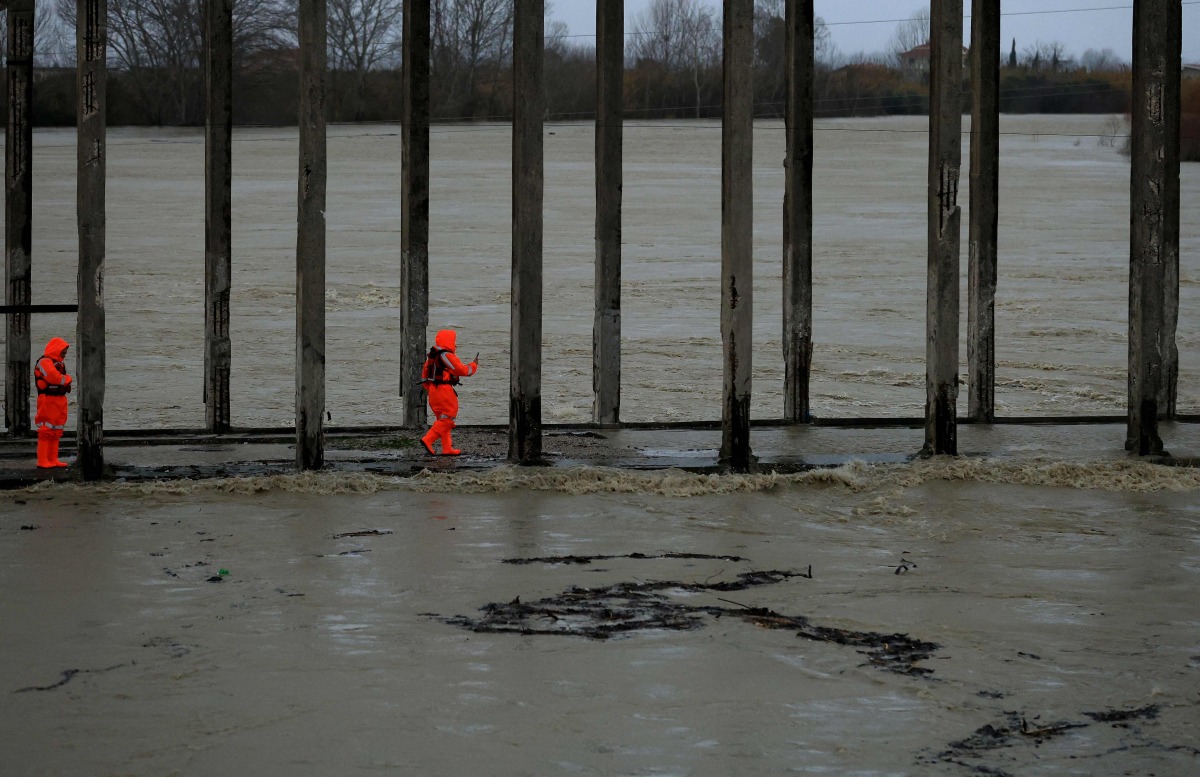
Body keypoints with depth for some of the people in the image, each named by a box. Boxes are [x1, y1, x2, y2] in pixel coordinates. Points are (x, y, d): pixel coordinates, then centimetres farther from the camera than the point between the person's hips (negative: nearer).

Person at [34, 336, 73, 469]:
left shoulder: (59, 362, 19)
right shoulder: (45, 362, -12)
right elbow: (55, 378, -26)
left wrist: (65, 382, -4)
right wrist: (67, 379, -7)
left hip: (60, 400, 10)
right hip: (48, 400, -10)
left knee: (56, 431, 12)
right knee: (46, 431, -8)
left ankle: (53, 459, 18)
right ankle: (43, 461, -7)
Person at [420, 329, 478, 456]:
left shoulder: (432, 356, 12)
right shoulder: (447, 356, -16)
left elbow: (424, 373, 18)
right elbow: (463, 370, -14)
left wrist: (429, 388, 26)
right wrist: (474, 365, 4)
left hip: (433, 390, 9)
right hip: (444, 390, -9)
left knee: (442, 419, 14)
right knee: (447, 418, -4)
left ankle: (447, 448, 14)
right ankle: (428, 440, -15)